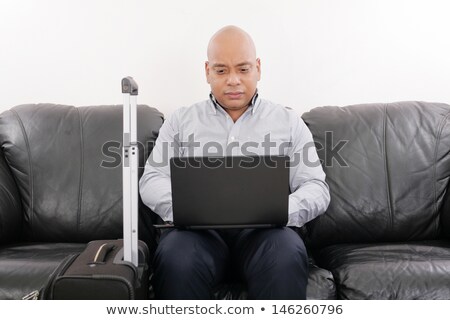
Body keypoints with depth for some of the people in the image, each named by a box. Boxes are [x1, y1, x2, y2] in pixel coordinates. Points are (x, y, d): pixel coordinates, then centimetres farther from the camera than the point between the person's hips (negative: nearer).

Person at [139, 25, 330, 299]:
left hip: (264, 230, 0)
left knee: (286, 259, -33)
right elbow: (151, 181, 10)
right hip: (198, 229, 1)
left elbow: (316, 188, 8)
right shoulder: (181, 121, 16)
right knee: (176, 262, -32)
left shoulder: (289, 122, 14)